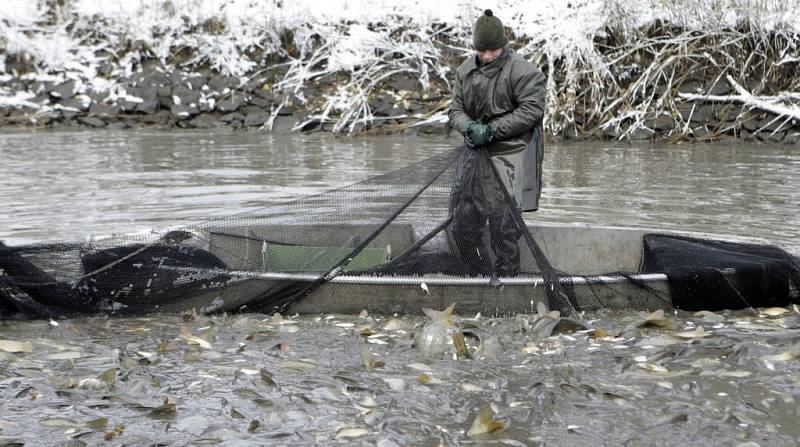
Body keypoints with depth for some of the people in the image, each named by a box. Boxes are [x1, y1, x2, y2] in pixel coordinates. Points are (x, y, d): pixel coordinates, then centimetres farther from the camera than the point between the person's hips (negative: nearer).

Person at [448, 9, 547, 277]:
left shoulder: (522, 71, -9)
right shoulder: (466, 71, 10)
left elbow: (531, 111, -13)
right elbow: (455, 109, 12)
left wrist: (491, 130, -17)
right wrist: (468, 127, -11)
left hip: (511, 153, -6)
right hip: (476, 152, 6)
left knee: (503, 222, -9)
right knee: (464, 219, 5)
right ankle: (479, 276, 20)